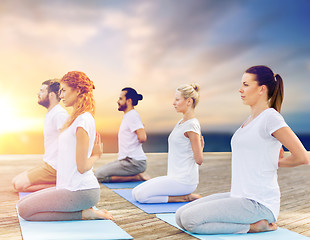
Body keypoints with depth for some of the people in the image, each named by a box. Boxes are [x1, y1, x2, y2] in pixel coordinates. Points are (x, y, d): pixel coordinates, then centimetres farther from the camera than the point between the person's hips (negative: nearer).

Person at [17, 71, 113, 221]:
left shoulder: (83, 120, -17)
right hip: (70, 187, 10)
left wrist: (96, 155, -2)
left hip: (81, 191, -10)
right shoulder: (76, 118, 15)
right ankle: (83, 209, 7)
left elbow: (82, 166, -17)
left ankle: (83, 214, -5)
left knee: (24, 210, -9)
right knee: (22, 203, 12)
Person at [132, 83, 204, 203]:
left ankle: (185, 197, -7)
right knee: (135, 193, 7)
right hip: (174, 177, 10)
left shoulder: (192, 125, -17)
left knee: (141, 195, -15)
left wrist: (200, 148, -2)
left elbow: (199, 160, -16)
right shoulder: (182, 122, 14)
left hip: (183, 181, -10)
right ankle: (184, 194, 7)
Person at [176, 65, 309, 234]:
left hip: (259, 204, -10)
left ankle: (253, 226, -6)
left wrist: (274, 163, 1)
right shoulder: (252, 119, 16)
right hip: (239, 197, 10)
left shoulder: (271, 117, -13)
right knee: (180, 216, 3)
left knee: (190, 219, -19)